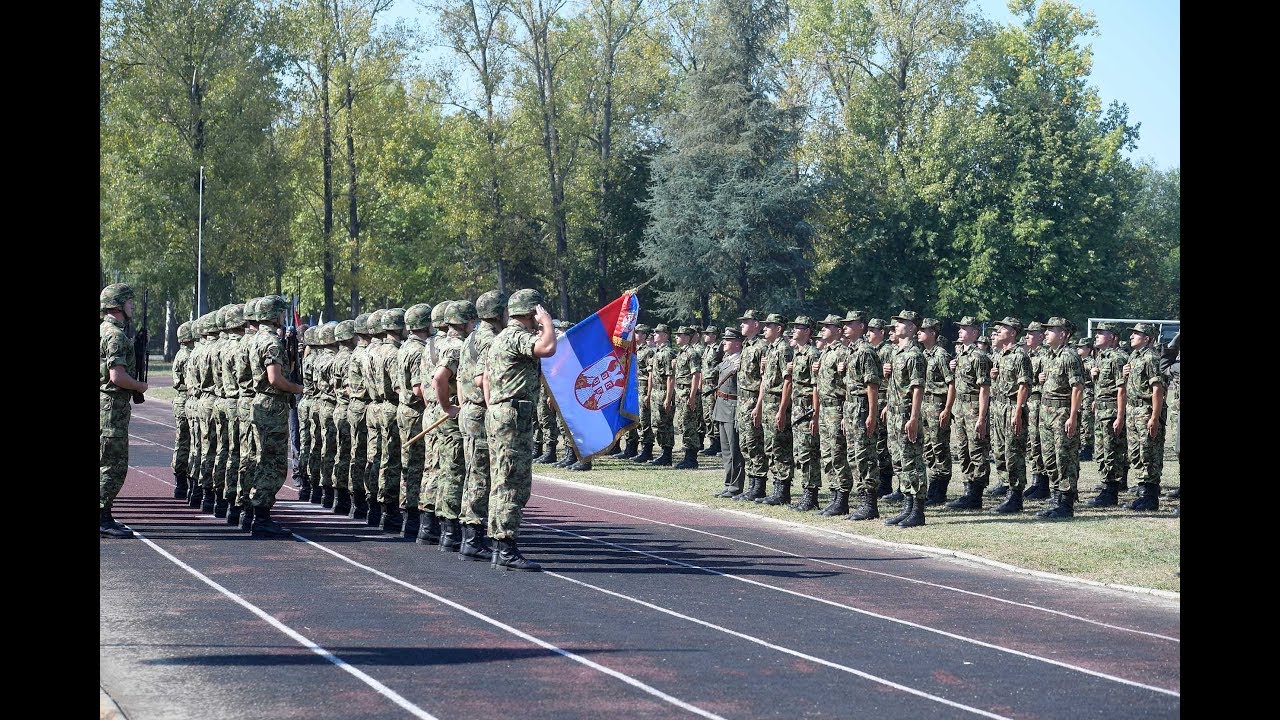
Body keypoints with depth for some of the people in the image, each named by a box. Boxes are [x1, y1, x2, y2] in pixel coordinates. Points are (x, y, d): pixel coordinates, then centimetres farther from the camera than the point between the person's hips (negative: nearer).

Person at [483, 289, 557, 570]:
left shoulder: (503, 337, 19)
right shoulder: (518, 336, -13)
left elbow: (485, 379, 24)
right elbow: (548, 348, -31)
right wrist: (547, 320, -14)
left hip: (497, 414, 11)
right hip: (514, 417, -11)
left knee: (503, 483, 12)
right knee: (513, 484, -10)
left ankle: (499, 547, 15)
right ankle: (507, 549, -11)